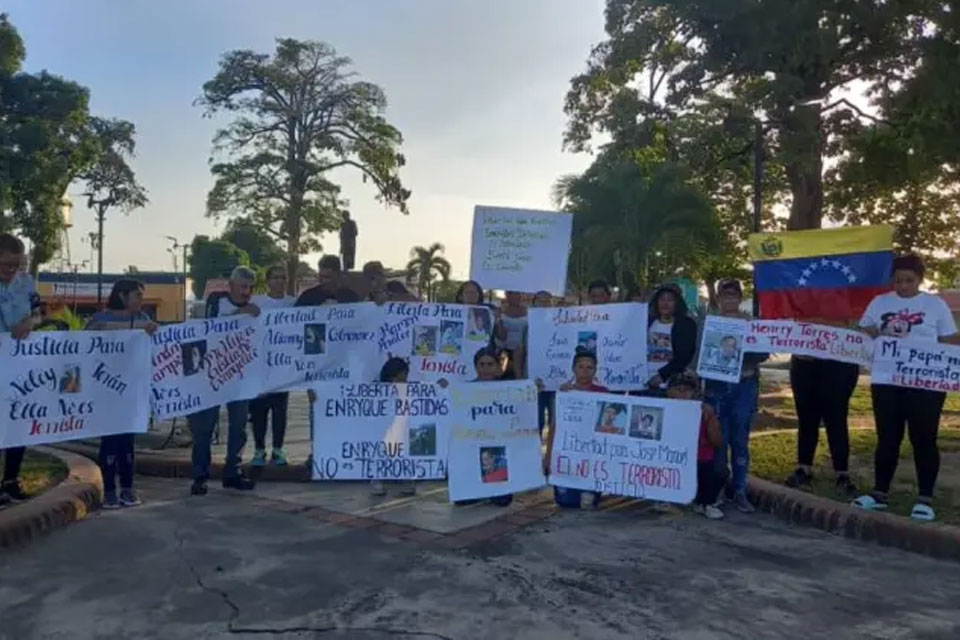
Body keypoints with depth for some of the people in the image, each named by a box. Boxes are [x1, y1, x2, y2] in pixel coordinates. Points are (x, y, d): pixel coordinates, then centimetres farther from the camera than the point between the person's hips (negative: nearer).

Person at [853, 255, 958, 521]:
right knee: (887, 438, 7)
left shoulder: (936, 305, 3)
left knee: (923, 439, 2)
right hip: (886, 382, 2)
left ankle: (925, 499, 8)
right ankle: (880, 493, 15)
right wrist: (876, 338, -13)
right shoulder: (879, 303, 8)